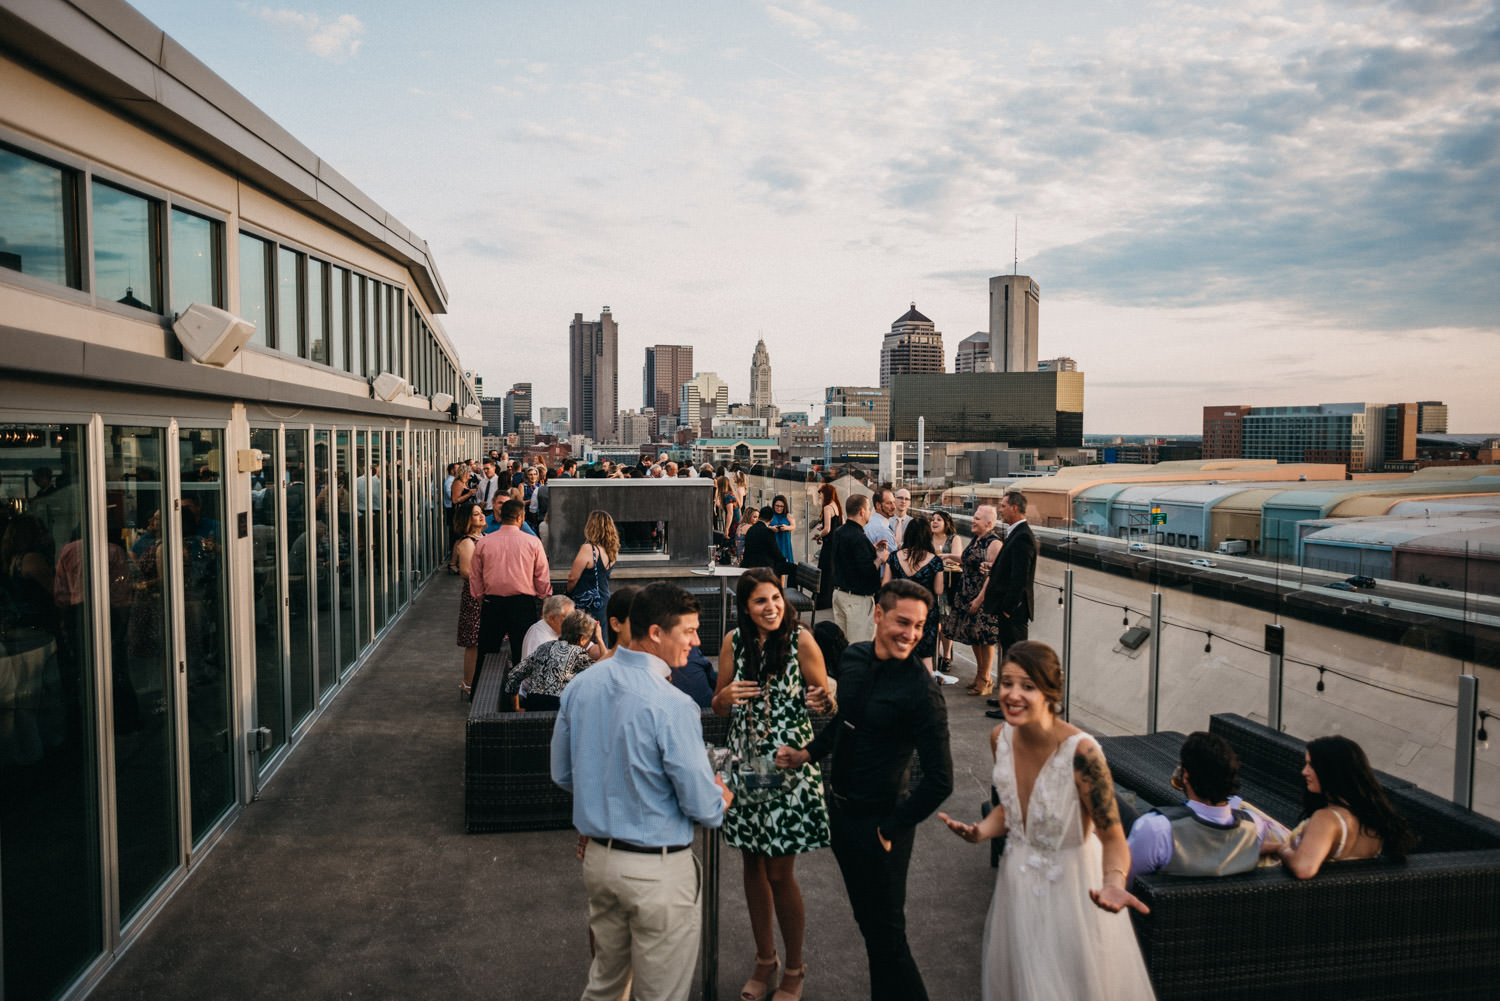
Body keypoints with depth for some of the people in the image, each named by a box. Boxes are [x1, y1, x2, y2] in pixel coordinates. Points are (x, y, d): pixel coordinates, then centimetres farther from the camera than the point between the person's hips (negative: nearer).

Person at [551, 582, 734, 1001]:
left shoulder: (579, 687, -2)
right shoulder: (672, 706, -24)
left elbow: (563, 775, 10)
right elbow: (703, 806, -19)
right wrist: (722, 800, 4)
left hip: (598, 857, 7)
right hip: (657, 869, -7)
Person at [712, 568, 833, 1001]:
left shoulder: (801, 640, -10)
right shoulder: (734, 642, 0)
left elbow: (824, 698, -5)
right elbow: (719, 708, 8)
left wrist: (821, 698, -28)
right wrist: (725, 697, -15)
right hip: (745, 765, 4)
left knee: (780, 874, 3)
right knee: (752, 865, 15)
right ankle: (765, 960, 35)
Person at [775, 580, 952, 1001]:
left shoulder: (920, 691, -23)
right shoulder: (854, 657, -2)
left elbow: (940, 780, -23)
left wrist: (891, 829, -16)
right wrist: (808, 753, 5)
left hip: (878, 823, -7)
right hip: (840, 809, 7)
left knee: (885, 934, 5)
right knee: (866, 920, 22)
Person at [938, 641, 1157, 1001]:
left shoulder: (1080, 751, -28)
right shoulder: (1001, 738, -9)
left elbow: (1112, 836, -22)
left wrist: (1113, 883, -41)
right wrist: (979, 833, -11)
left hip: (1069, 887, -5)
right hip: (1018, 882, 5)